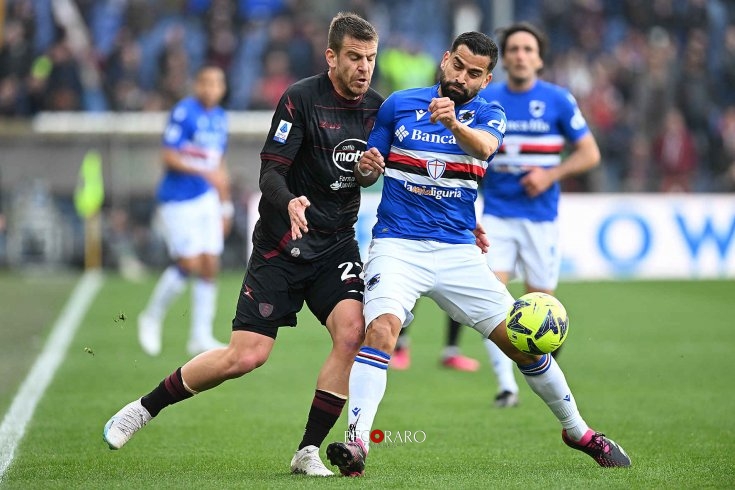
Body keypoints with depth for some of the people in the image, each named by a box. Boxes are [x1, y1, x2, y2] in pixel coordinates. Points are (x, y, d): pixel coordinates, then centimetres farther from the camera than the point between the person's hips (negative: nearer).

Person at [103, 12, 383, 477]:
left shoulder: (377, 108, 3)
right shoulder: (301, 98, -12)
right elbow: (270, 173, -15)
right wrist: (289, 203, -36)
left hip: (337, 243, 4)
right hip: (281, 246, -4)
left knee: (353, 331, -22)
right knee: (245, 356, -9)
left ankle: (309, 451, -9)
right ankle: (145, 408, 13)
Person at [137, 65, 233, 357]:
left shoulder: (220, 118, 11)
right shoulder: (183, 112, -12)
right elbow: (169, 157, -17)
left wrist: (225, 206, 21)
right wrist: (204, 172, -26)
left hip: (206, 201, 7)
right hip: (177, 201, -7)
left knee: (210, 266, 1)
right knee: (189, 264, -11)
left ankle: (201, 337, 6)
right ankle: (151, 318, 11)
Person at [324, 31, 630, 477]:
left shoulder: (487, 114, 2)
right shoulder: (399, 105, 4)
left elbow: (484, 146, -23)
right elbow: (368, 173, 13)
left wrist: (454, 124, -45)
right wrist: (365, 168, -12)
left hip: (459, 250, 1)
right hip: (398, 245, -1)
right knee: (381, 330, -28)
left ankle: (577, 431, 21)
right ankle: (357, 443, -31)